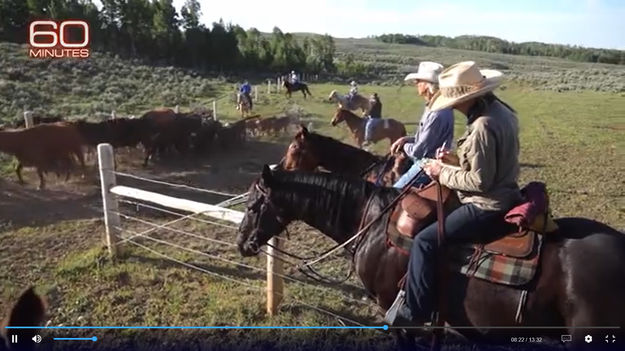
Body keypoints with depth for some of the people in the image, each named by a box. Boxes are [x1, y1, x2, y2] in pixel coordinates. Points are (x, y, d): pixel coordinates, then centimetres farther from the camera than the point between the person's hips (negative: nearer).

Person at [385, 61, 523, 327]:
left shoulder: (483, 126, -26)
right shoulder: (501, 111, 6)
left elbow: (479, 181, -24)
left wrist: (444, 174, -11)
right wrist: (454, 163, 10)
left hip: (488, 208, -11)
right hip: (503, 196, 11)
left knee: (424, 242, -9)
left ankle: (412, 313, 4)